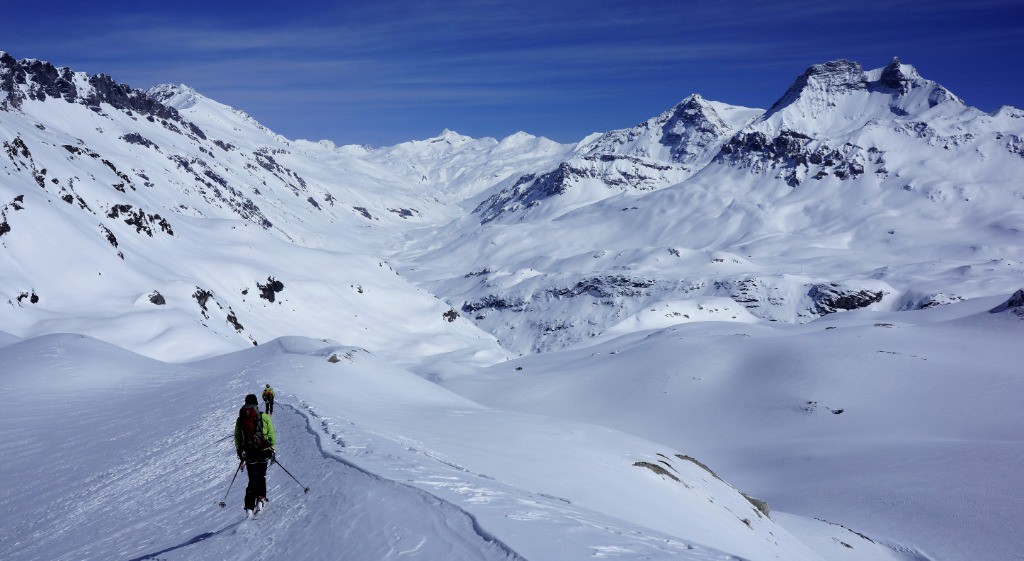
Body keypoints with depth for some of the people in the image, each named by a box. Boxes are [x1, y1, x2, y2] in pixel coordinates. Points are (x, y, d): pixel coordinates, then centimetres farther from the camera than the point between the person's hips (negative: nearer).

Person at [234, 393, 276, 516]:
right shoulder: (264, 417, -3)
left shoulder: (240, 419, 4)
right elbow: (271, 435, -2)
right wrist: (272, 450, 10)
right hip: (264, 452, -1)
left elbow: (237, 438, 9)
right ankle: (260, 499, 6)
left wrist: (240, 453, 20)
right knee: (261, 476, 20)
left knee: (253, 480, 11)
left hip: (249, 454, 1)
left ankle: (249, 507, 1)